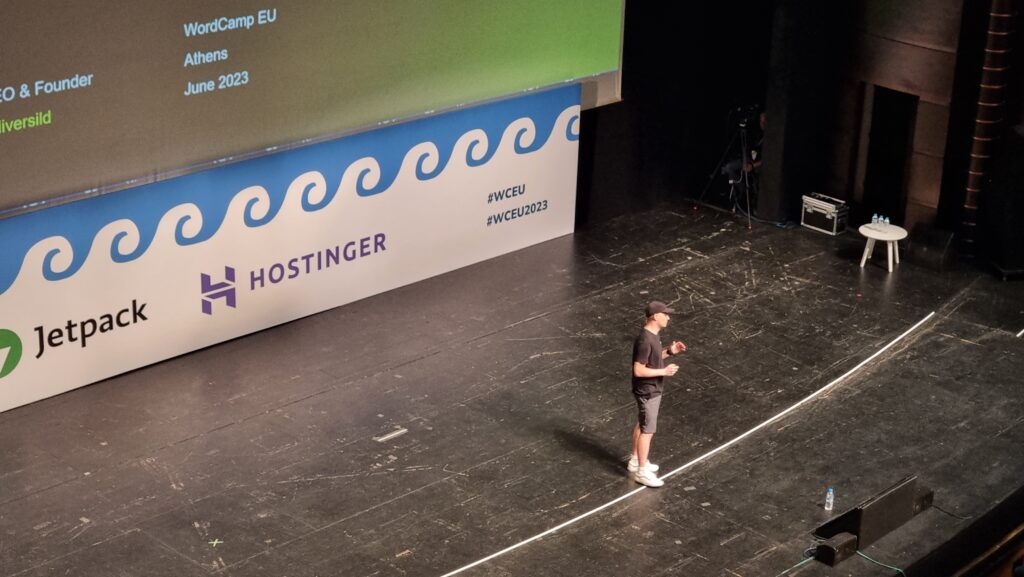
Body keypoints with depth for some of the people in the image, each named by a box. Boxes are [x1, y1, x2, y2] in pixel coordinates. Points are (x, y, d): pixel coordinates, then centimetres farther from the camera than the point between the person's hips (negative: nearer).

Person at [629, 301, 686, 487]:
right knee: (647, 431, -2)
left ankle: (635, 461, 36)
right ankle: (642, 471, 7)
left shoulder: (653, 335, 3)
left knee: (641, 425, 21)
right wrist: (664, 371, -24)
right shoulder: (645, 340, -28)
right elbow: (639, 370, -27)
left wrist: (669, 351, 2)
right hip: (647, 392, -10)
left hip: (652, 389, 10)